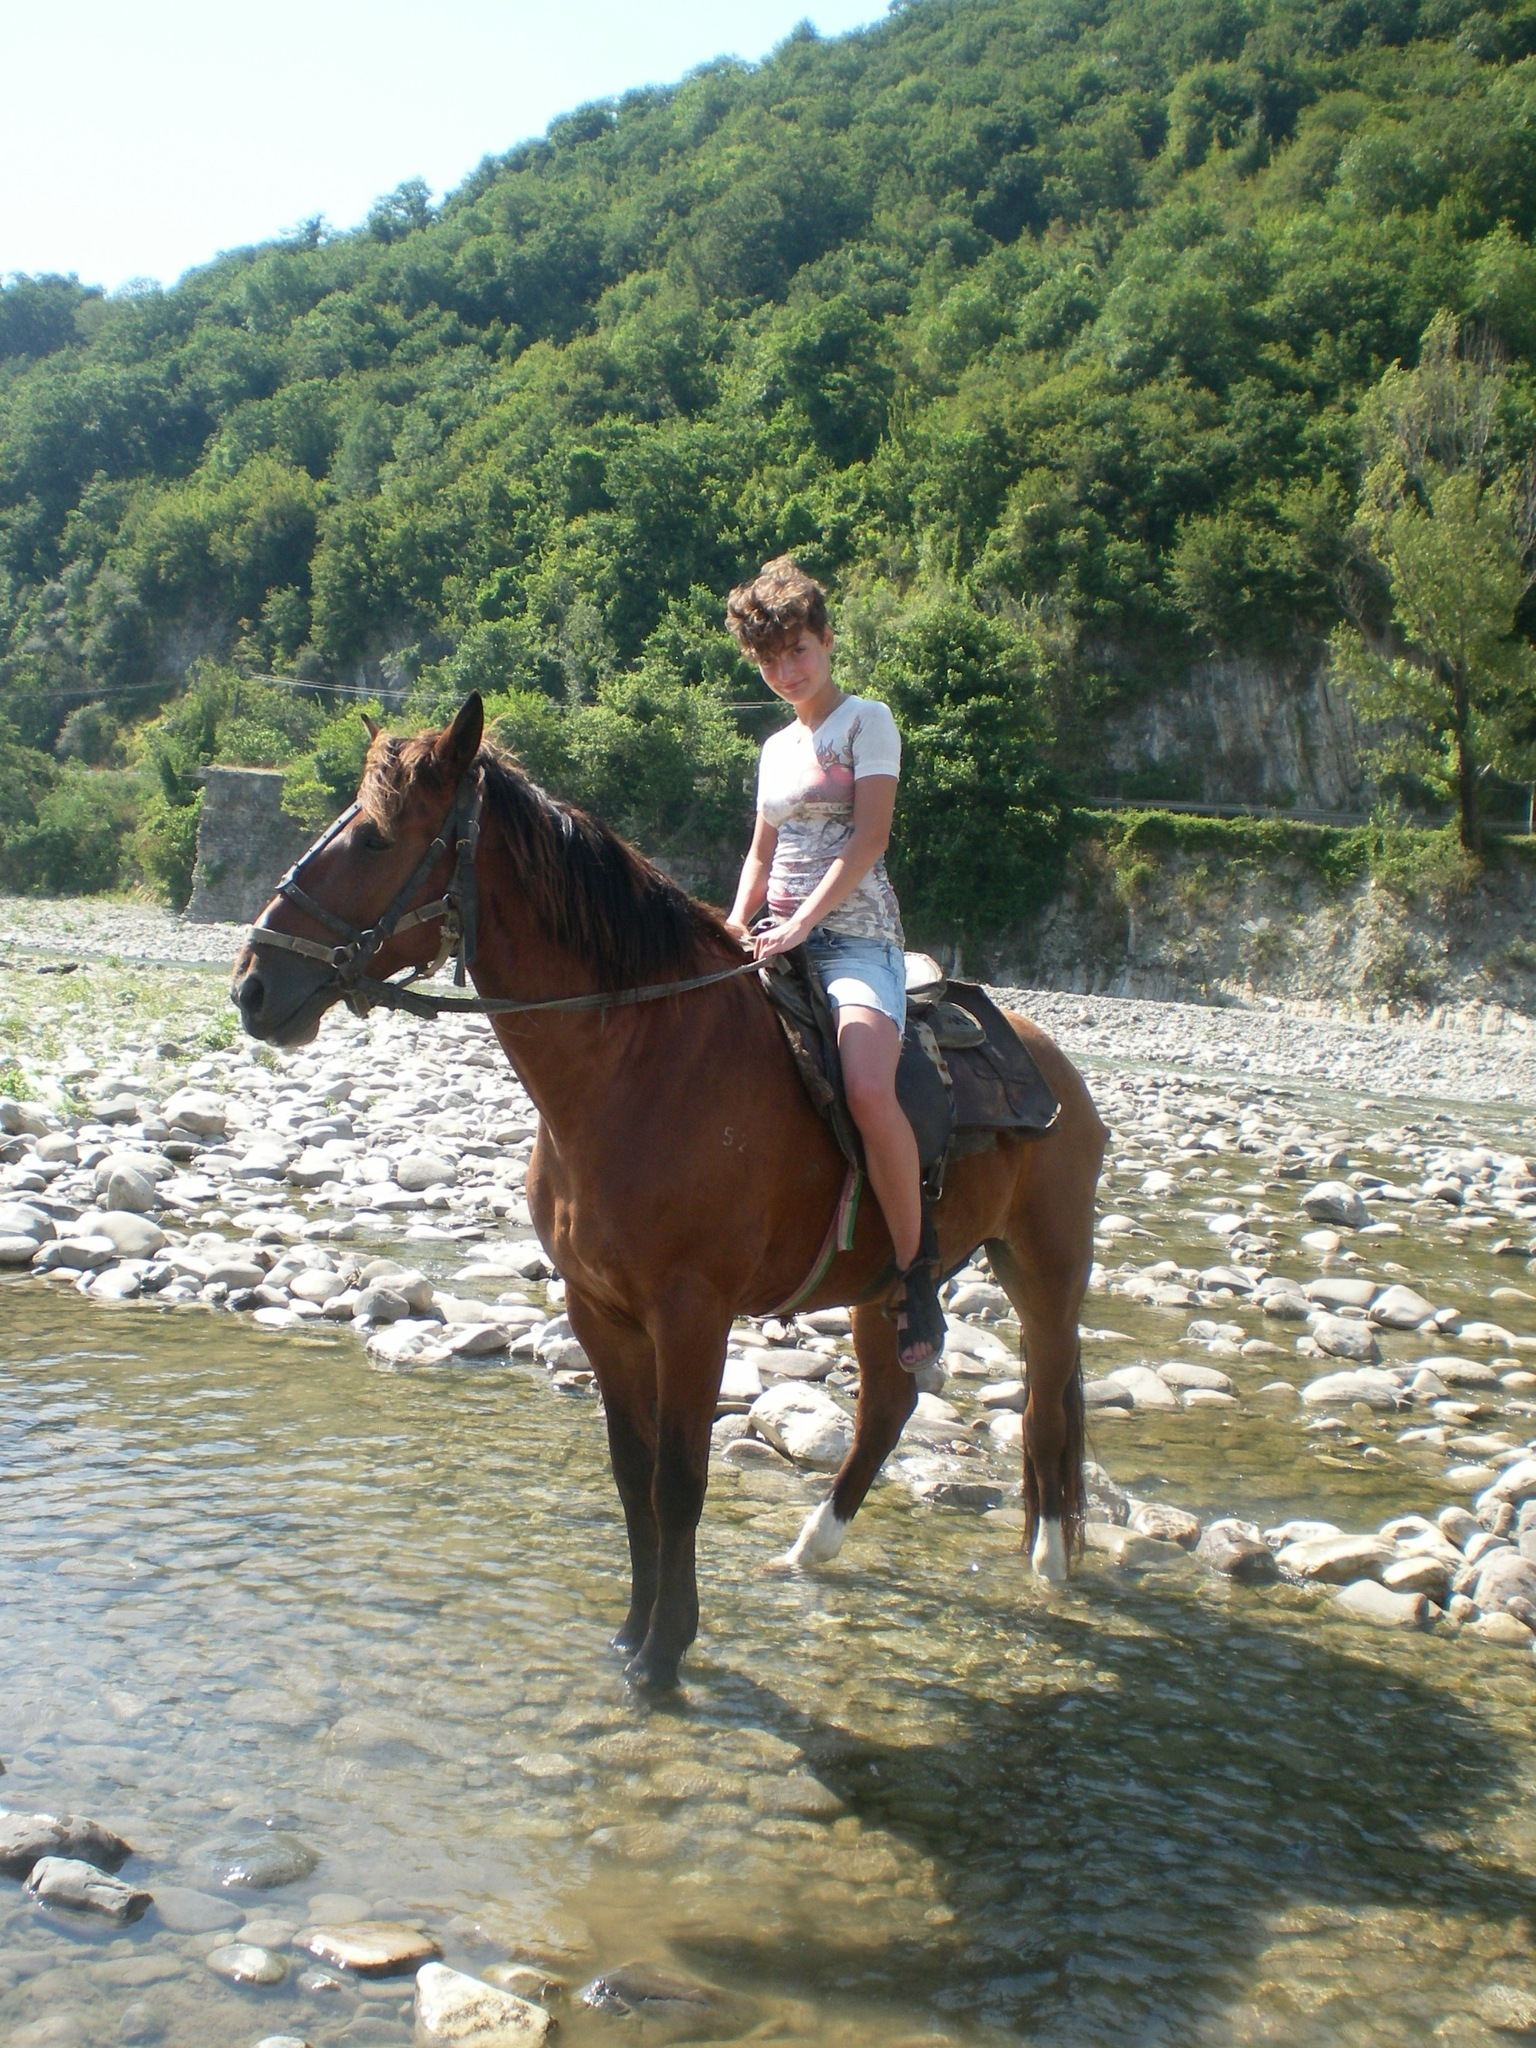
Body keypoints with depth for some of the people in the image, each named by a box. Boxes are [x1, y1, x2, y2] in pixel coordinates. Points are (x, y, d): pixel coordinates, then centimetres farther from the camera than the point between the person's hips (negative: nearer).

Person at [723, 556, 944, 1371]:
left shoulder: (867, 718, 1)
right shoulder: (776, 748, 21)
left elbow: (869, 835, -10)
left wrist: (802, 923, -19)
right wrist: (737, 925, 5)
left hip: (854, 938, -7)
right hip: (782, 941, 8)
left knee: (868, 1090, -34)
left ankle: (916, 1270, -18)